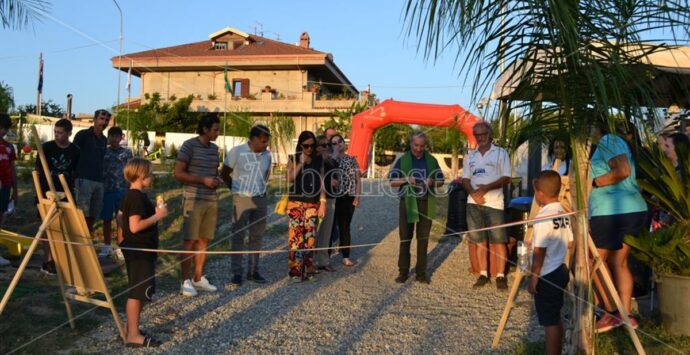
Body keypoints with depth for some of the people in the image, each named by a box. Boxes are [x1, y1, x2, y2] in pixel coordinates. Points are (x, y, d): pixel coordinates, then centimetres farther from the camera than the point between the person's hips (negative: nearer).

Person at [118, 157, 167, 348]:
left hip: (138, 250, 11)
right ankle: (133, 336, 4)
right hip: (139, 250, -11)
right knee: (137, 293, -4)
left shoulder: (130, 195, 10)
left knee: (138, 292, 18)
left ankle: (131, 329, 27)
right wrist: (157, 216, -21)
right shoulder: (138, 197, -21)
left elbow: (120, 216, 21)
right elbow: (135, 226, -27)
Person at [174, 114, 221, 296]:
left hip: (211, 200, 6)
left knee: (204, 240, 9)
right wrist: (203, 180, -15)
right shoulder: (189, 145, -7)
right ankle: (186, 281, 6)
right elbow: (178, 173, -9)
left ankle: (198, 278, 18)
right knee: (190, 241, -2)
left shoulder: (214, 148, 13)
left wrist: (217, 180, 4)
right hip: (193, 199, -6)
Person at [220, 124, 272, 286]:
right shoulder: (236, 152, -9)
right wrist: (237, 189, 6)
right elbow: (224, 174, 0)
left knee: (256, 236, 8)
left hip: (260, 200, 4)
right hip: (241, 199, -4)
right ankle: (237, 273, 8)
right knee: (238, 236, 0)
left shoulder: (267, 155, 3)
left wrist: (259, 188, 13)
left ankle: (253, 271, 17)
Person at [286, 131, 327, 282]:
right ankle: (295, 271, 2)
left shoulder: (319, 160, 8)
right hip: (296, 203, -2)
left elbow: (321, 183, 7)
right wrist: (301, 163, -15)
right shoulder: (293, 159, 2)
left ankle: (308, 270, 13)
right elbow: (289, 179, -12)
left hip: (313, 204, 2)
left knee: (310, 237, 3)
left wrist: (323, 203, 2)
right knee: (296, 236, -5)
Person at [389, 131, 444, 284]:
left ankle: (421, 273, 15)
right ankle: (403, 272, 12)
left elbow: (441, 181, 11)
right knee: (405, 238, 3)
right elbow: (392, 182, 0)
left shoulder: (432, 160, 8)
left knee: (423, 239, 6)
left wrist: (432, 182, -11)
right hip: (407, 203, -2)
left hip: (426, 203, 2)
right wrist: (406, 179, -18)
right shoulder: (402, 160, 2)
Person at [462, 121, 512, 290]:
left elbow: (506, 178, -6)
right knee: (480, 240, 8)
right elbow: (465, 179, 11)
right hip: (474, 203, 4)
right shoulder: (470, 156, 13)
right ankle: (483, 274, 16)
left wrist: (486, 188, -19)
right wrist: (473, 192, -10)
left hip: (493, 203, -4)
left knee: (498, 241, -2)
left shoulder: (501, 153, 1)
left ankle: (500, 276, 6)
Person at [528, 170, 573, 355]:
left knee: (549, 321, -1)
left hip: (546, 276, -9)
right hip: (560, 271, 9)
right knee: (555, 318, 20)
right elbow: (569, 243, 12)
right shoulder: (564, 213, 5)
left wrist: (534, 277, -13)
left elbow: (539, 251, -20)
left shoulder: (544, 216, -20)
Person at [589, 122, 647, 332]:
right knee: (618, 263, 12)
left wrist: (593, 182, -13)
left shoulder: (608, 141, -8)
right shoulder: (609, 143, 21)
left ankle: (611, 313, 4)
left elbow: (623, 170, -21)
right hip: (633, 210, 10)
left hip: (612, 212, -10)